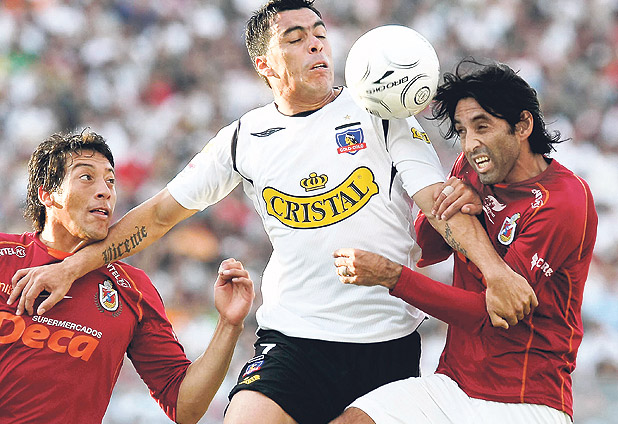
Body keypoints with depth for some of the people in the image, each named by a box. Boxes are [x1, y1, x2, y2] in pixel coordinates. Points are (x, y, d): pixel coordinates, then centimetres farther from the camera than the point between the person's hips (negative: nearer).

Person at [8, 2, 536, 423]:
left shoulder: (383, 114, 3)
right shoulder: (245, 139, 8)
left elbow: (439, 200, -7)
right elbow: (163, 211, 14)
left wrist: (495, 271, -23)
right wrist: (71, 267, 9)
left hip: (390, 342, 0)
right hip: (293, 339, 0)